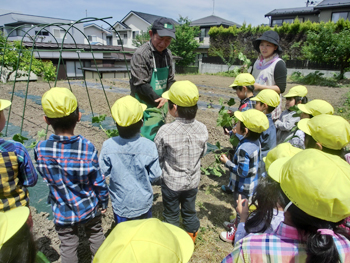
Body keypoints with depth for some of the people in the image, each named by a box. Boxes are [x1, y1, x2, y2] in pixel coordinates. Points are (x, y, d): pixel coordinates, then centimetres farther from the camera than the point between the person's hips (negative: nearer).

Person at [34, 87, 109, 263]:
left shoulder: (41, 149, -19)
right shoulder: (87, 147, -24)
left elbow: (46, 177, -2)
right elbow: (98, 182, -14)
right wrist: (103, 202, 2)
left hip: (62, 211, 1)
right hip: (88, 207, 0)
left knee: (68, 246, 21)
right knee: (96, 236, 25)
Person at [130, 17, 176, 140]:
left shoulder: (167, 54, 5)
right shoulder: (140, 54, -17)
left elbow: (170, 80, 9)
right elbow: (140, 86, -20)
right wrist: (160, 101, -17)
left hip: (159, 107, 7)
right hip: (144, 111, -7)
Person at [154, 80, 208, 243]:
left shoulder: (165, 131, -28)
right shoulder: (202, 129, -16)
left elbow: (158, 157, -16)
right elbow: (202, 152, -2)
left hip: (171, 182, -3)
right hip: (193, 180, 4)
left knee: (171, 215, 21)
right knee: (190, 211, 27)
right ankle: (191, 240, 49)